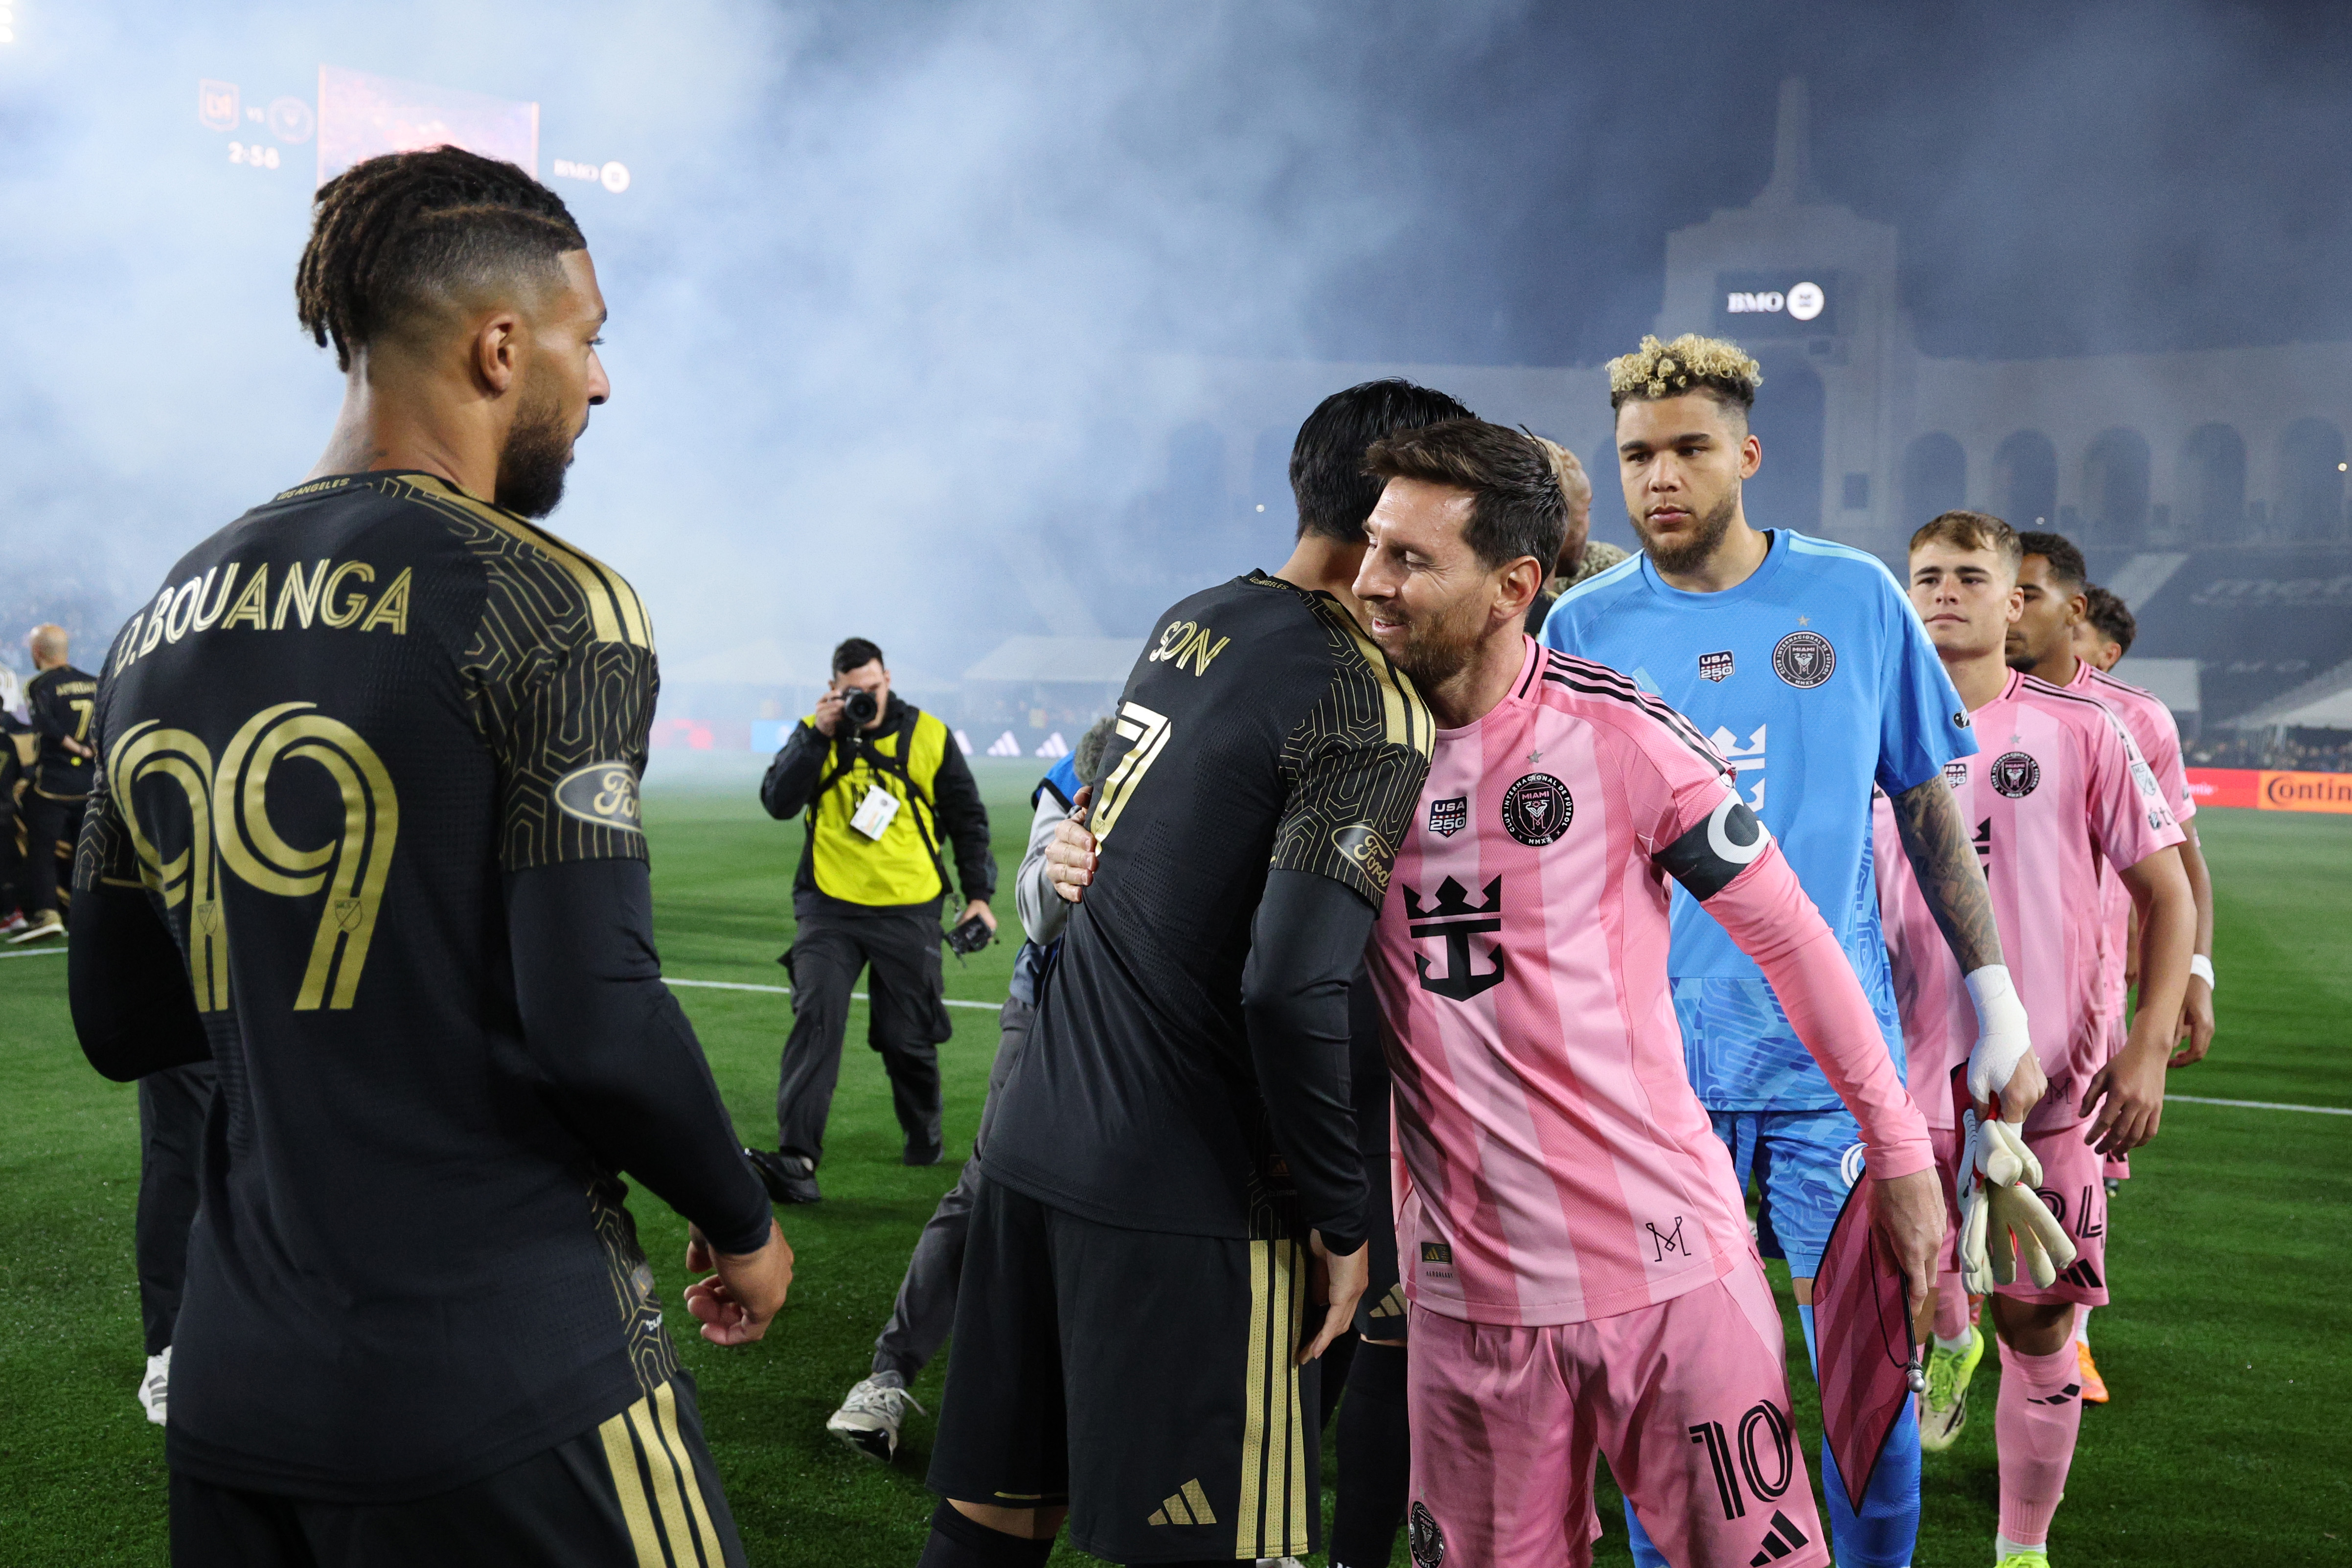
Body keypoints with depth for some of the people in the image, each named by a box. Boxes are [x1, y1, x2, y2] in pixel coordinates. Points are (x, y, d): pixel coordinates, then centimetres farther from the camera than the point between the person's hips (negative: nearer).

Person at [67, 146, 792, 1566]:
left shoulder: (165, 625, 7)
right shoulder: (544, 605, -14)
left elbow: (122, 1024, 10)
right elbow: (596, 1022, -19)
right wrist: (744, 1223, -3)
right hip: (509, 1394, -6)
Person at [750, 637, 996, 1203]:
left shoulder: (929, 736, 2)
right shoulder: (815, 733, 4)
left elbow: (967, 818, 9)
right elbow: (777, 803, -9)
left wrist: (979, 893, 4)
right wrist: (817, 735, -16)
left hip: (909, 910, 0)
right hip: (829, 906, 0)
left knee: (908, 1036, 7)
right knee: (817, 1017, -17)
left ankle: (923, 1135, 34)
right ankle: (796, 1156, -19)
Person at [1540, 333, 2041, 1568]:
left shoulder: (1856, 597, 1)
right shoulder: (1586, 626, 1)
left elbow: (1925, 808, 7)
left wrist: (1998, 1001, 5)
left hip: (1834, 1048, 0)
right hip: (1655, 1056, 1)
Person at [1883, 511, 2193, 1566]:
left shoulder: (2081, 730, -1)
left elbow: (2166, 893, 2)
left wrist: (2149, 1046, -8)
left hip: (2048, 1086, -1)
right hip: (1906, 1083, 2)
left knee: (2039, 1330, 5)